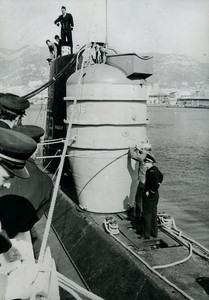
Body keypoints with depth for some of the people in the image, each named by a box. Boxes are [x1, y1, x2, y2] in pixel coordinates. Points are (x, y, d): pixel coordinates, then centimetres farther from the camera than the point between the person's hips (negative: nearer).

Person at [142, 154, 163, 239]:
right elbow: (161, 176, 26)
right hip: (155, 195, 9)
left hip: (149, 196, -9)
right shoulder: (155, 169, 5)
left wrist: (149, 192, -21)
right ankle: (154, 232, 27)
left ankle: (147, 234, 8)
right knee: (154, 214, 17)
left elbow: (155, 184, -32)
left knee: (147, 215, 1)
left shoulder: (151, 171, -24)